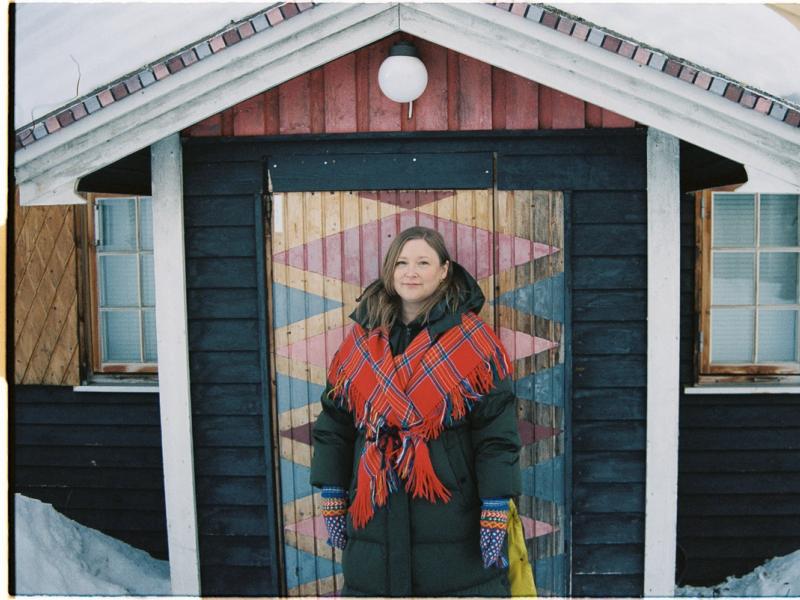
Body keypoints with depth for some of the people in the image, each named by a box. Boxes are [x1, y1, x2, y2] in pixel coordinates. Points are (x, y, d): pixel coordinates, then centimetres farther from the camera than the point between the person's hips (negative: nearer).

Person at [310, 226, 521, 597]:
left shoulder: (473, 341, -5)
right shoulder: (361, 340, 5)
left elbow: (497, 432, -7)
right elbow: (333, 425, 9)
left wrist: (495, 515, -11)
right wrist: (333, 502, 7)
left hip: (452, 520, -3)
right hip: (375, 518, 3)